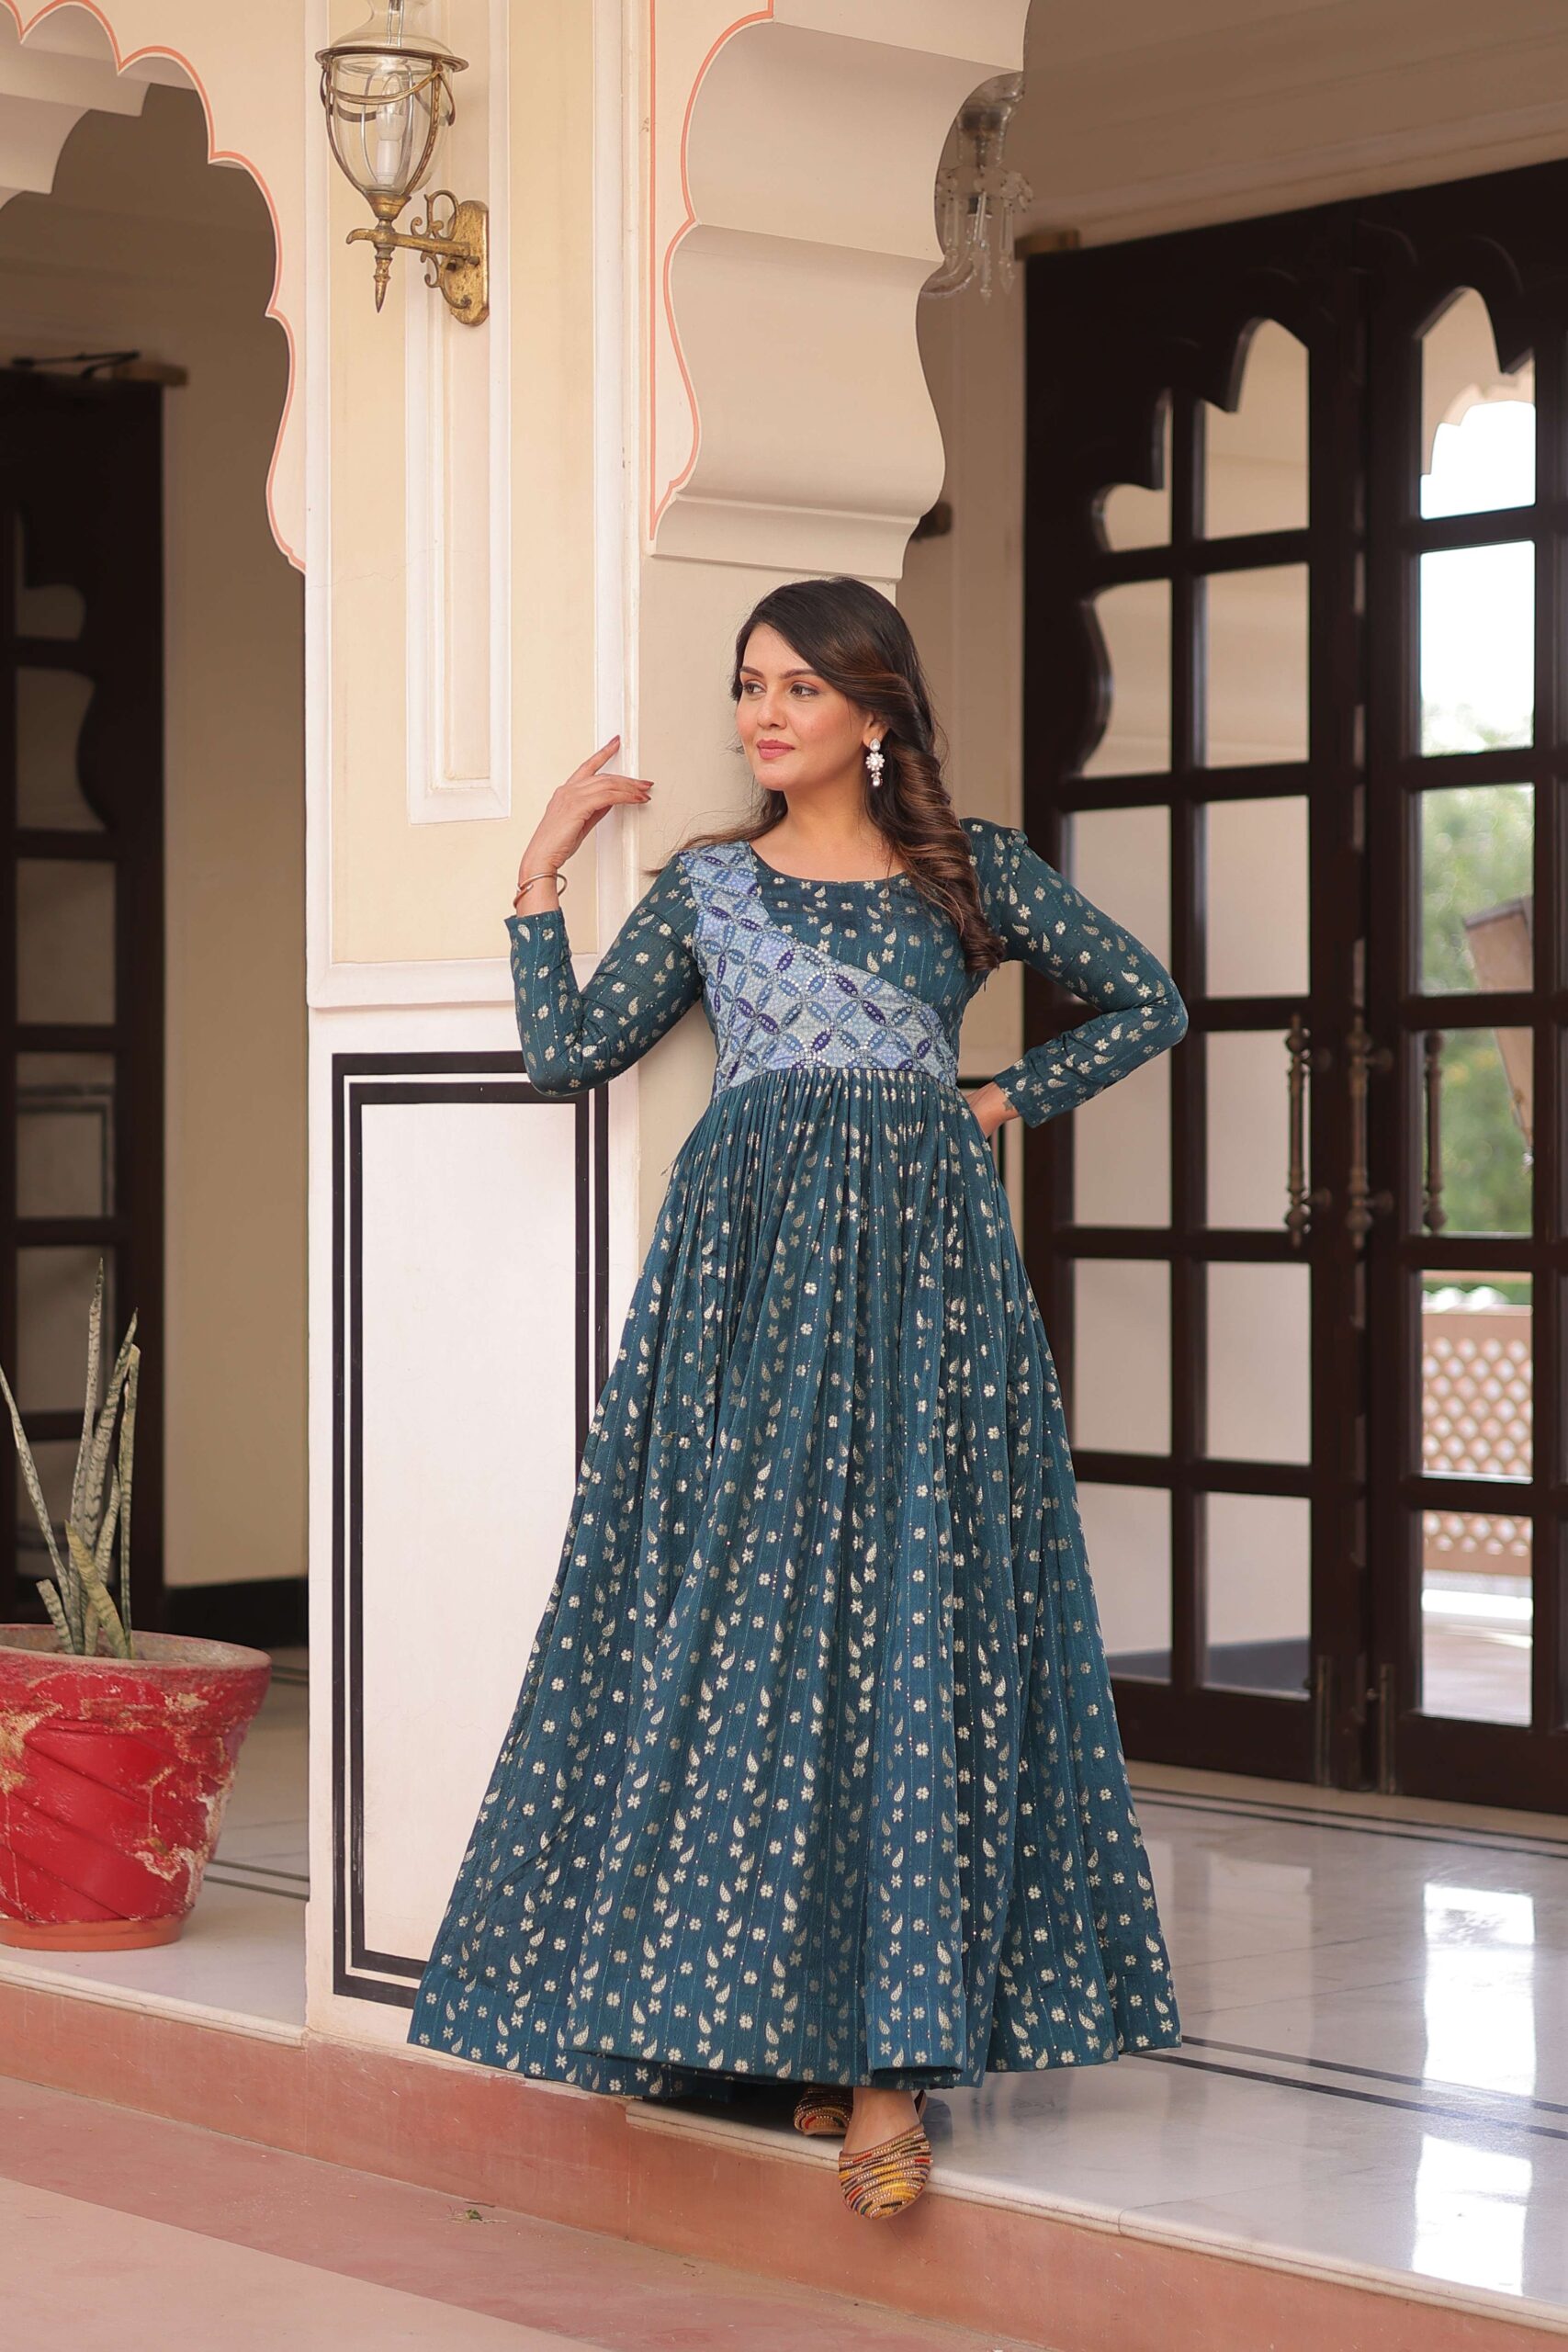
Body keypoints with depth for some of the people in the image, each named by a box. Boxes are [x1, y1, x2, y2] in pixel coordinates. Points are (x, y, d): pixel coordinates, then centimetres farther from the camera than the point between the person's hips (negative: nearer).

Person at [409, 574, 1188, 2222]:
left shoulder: (974, 869, 10)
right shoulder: (704, 884, 14)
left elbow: (1150, 1004, 16)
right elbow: (565, 1056, 7)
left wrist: (1004, 1101, 7)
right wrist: (543, 867, 7)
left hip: (918, 1273, -2)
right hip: (745, 1265, 2)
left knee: (910, 1624, -7)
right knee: (735, 1619, -4)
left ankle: (893, 2045, -6)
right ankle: (791, 2016, 5)